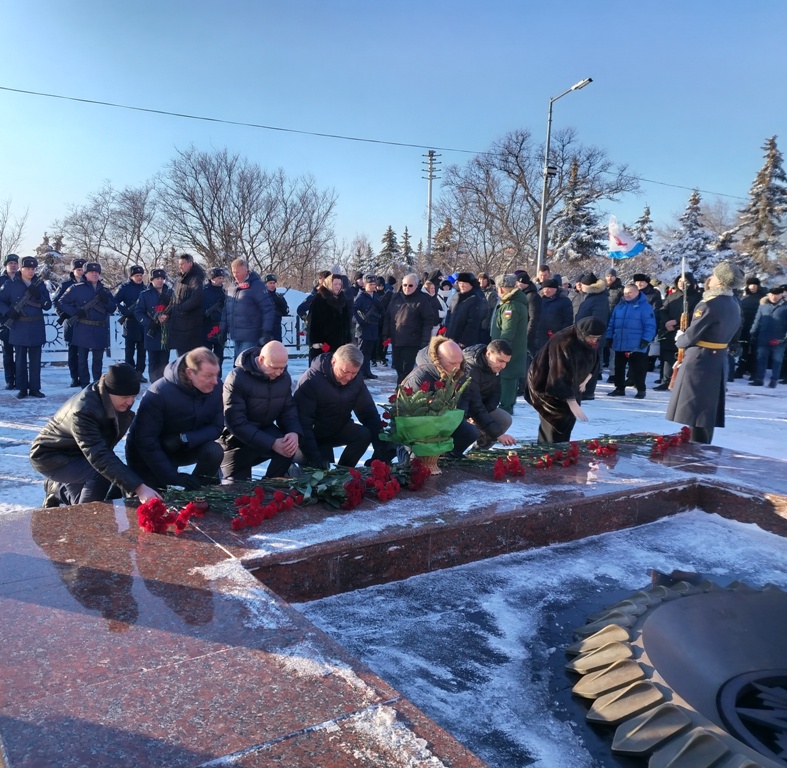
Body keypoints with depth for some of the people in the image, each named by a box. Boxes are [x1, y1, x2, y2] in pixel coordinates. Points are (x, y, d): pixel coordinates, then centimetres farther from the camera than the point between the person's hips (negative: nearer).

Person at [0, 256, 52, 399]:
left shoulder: (40, 284, 6)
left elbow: (48, 305, 2)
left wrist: (38, 296, -15)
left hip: (36, 328, 2)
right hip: (19, 328, -2)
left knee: (35, 360, 6)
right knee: (20, 359, 5)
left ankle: (35, 388, 13)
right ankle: (22, 389, 10)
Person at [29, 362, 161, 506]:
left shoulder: (117, 404, -12)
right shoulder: (83, 411, -38)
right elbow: (99, 457, -47)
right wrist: (138, 487, -54)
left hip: (77, 453, 8)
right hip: (51, 456, -8)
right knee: (101, 473, -32)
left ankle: (58, 489, 34)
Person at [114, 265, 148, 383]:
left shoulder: (145, 288, 10)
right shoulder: (124, 288, -2)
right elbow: (114, 302, -8)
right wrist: (125, 311, -18)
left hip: (143, 323, 4)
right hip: (130, 324, -4)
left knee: (142, 350, 7)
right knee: (130, 351, 3)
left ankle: (139, 372, 15)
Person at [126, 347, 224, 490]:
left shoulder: (216, 387, -18)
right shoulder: (158, 393, -30)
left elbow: (216, 427, -12)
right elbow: (145, 441, -28)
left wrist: (185, 439, -29)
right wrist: (174, 477, -31)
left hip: (186, 448, 3)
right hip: (150, 455, -3)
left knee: (214, 451, -23)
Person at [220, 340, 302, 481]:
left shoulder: (284, 377, -6)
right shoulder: (237, 378, -24)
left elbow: (288, 409, 0)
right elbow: (236, 423, -28)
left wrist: (295, 432, -25)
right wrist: (272, 443, -35)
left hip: (265, 430, 4)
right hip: (238, 437, -4)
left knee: (290, 444, -27)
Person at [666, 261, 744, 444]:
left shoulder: (709, 305, -19)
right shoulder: (734, 304, 7)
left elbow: (691, 336, -18)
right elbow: (730, 332, 14)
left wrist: (679, 338, 4)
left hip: (699, 360, -8)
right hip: (719, 360, 8)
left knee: (692, 410, -1)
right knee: (707, 409, 15)